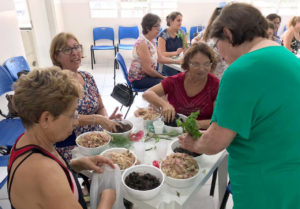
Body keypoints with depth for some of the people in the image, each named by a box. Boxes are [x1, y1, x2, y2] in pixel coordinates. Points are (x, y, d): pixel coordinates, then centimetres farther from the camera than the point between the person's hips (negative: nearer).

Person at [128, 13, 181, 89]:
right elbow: (147, 69, -24)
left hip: (146, 75, 9)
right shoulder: (142, 43, -23)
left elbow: (160, 58, 8)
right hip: (139, 79, -9)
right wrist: (163, 77, -13)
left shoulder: (151, 41, 6)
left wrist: (178, 61, -1)